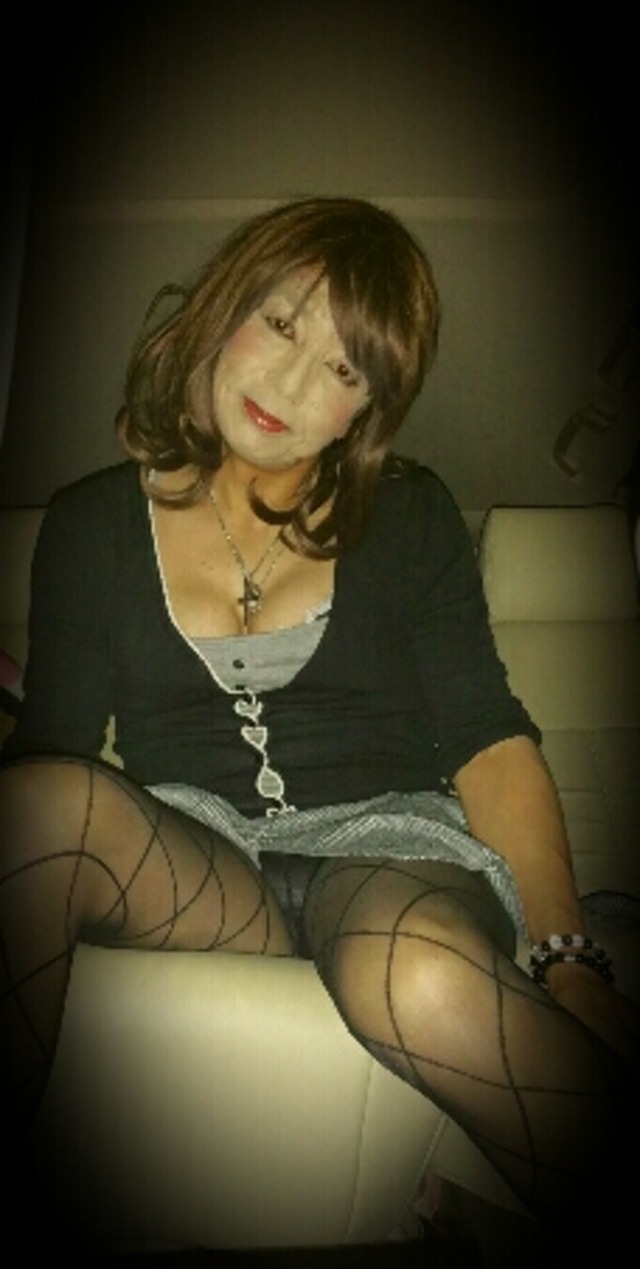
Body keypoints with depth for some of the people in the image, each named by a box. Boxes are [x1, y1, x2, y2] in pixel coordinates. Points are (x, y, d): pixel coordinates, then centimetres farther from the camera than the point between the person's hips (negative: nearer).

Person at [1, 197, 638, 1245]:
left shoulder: (409, 518, 11)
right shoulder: (91, 524, 12)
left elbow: (490, 743, 2)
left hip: (383, 848, -1)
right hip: (183, 864, 2)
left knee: (420, 981, -36)